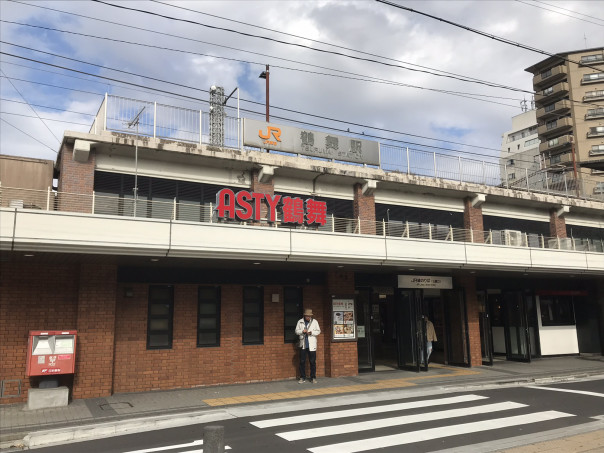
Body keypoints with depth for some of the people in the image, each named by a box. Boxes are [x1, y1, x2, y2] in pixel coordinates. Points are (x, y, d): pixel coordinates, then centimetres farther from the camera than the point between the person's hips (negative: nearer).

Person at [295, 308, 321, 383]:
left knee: (313, 362, 1)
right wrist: (302, 331, -13)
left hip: (312, 345, -1)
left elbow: (318, 331, 4)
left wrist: (311, 332, -13)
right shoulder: (300, 322, 5)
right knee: (302, 361, 4)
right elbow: (296, 331, 6)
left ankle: (313, 378, 11)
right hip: (303, 345, 1)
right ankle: (302, 378, 14)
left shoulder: (314, 322, 4)